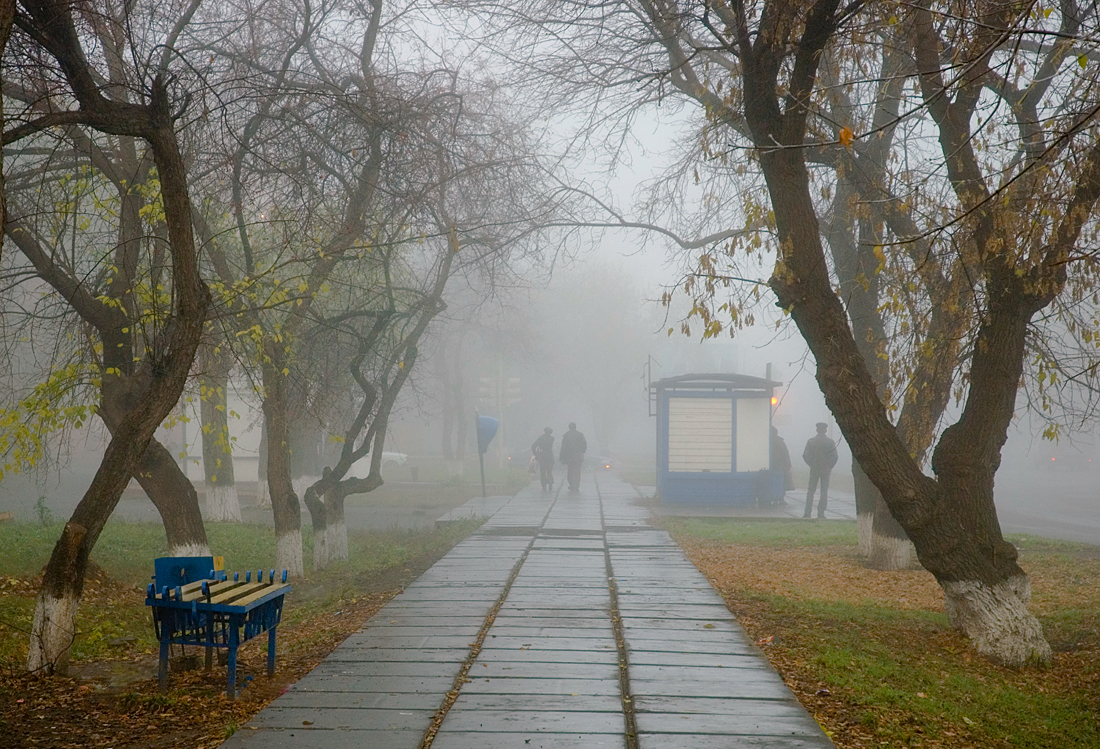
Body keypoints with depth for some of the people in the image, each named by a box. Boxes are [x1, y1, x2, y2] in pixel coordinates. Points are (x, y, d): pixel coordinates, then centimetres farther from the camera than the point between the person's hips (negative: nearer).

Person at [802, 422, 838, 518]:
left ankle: (807, 512, 3)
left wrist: (811, 464, 9)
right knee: (824, 491, 4)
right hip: (826, 469, -1)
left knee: (810, 490, 8)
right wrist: (829, 466, 7)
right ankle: (821, 513, 1)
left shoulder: (810, 441, -3)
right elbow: (834, 456, -6)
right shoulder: (830, 442, -5)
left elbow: (805, 455, -4)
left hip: (814, 469, 1)